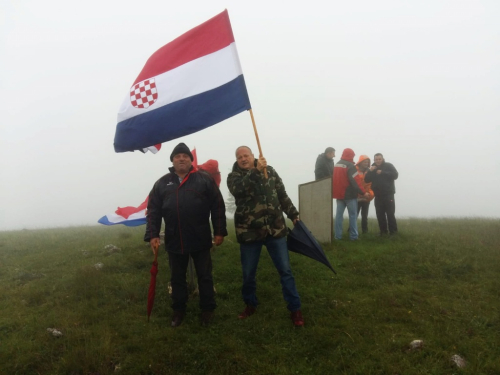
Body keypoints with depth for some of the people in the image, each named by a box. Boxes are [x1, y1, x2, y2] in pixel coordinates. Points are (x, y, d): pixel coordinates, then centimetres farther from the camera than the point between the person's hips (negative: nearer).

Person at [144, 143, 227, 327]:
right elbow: (153, 211, 3)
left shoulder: (204, 179, -1)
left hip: (200, 239, -2)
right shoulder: (162, 183, 5)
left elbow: (218, 207, -2)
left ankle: (207, 309, 27)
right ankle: (179, 310, 33)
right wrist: (153, 235, -5)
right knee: (177, 278, 15)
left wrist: (219, 231, -6)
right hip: (174, 241, 2)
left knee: (204, 276, 11)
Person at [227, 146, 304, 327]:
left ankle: (295, 309, 16)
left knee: (285, 270, 4)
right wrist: (256, 171, -32)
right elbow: (238, 189, -26)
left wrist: (293, 215, 13)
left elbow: (282, 195, 13)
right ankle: (250, 305, 33)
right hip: (249, 232, -1)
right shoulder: (234, 176, -2)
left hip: (275, 229, 1)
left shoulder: (269, 170, 6)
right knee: (248, 273, 11)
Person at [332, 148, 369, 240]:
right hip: (350, 194, -7)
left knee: (339, 214, 6)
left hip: (339, 194, 7)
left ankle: (338, 235, 6)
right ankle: (353, 236, 4)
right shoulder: (350, 166, -14)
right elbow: (356, 181, -20)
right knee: (352, 215, 2)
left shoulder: (337, 165, 11)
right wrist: (363, 192, -17)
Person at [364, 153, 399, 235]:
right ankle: (383, 231, 12)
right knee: (380, 215, 4)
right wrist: (370, 171, -14)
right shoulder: (373, 168, 11)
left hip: (388, 194, -4)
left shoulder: (388, 166, 0)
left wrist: (382, 172, -18)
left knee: (390, 214, -6)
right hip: (378, 196, 4)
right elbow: (367, 180, 3)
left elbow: (395, 175, -12)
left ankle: (393, 231, 1)